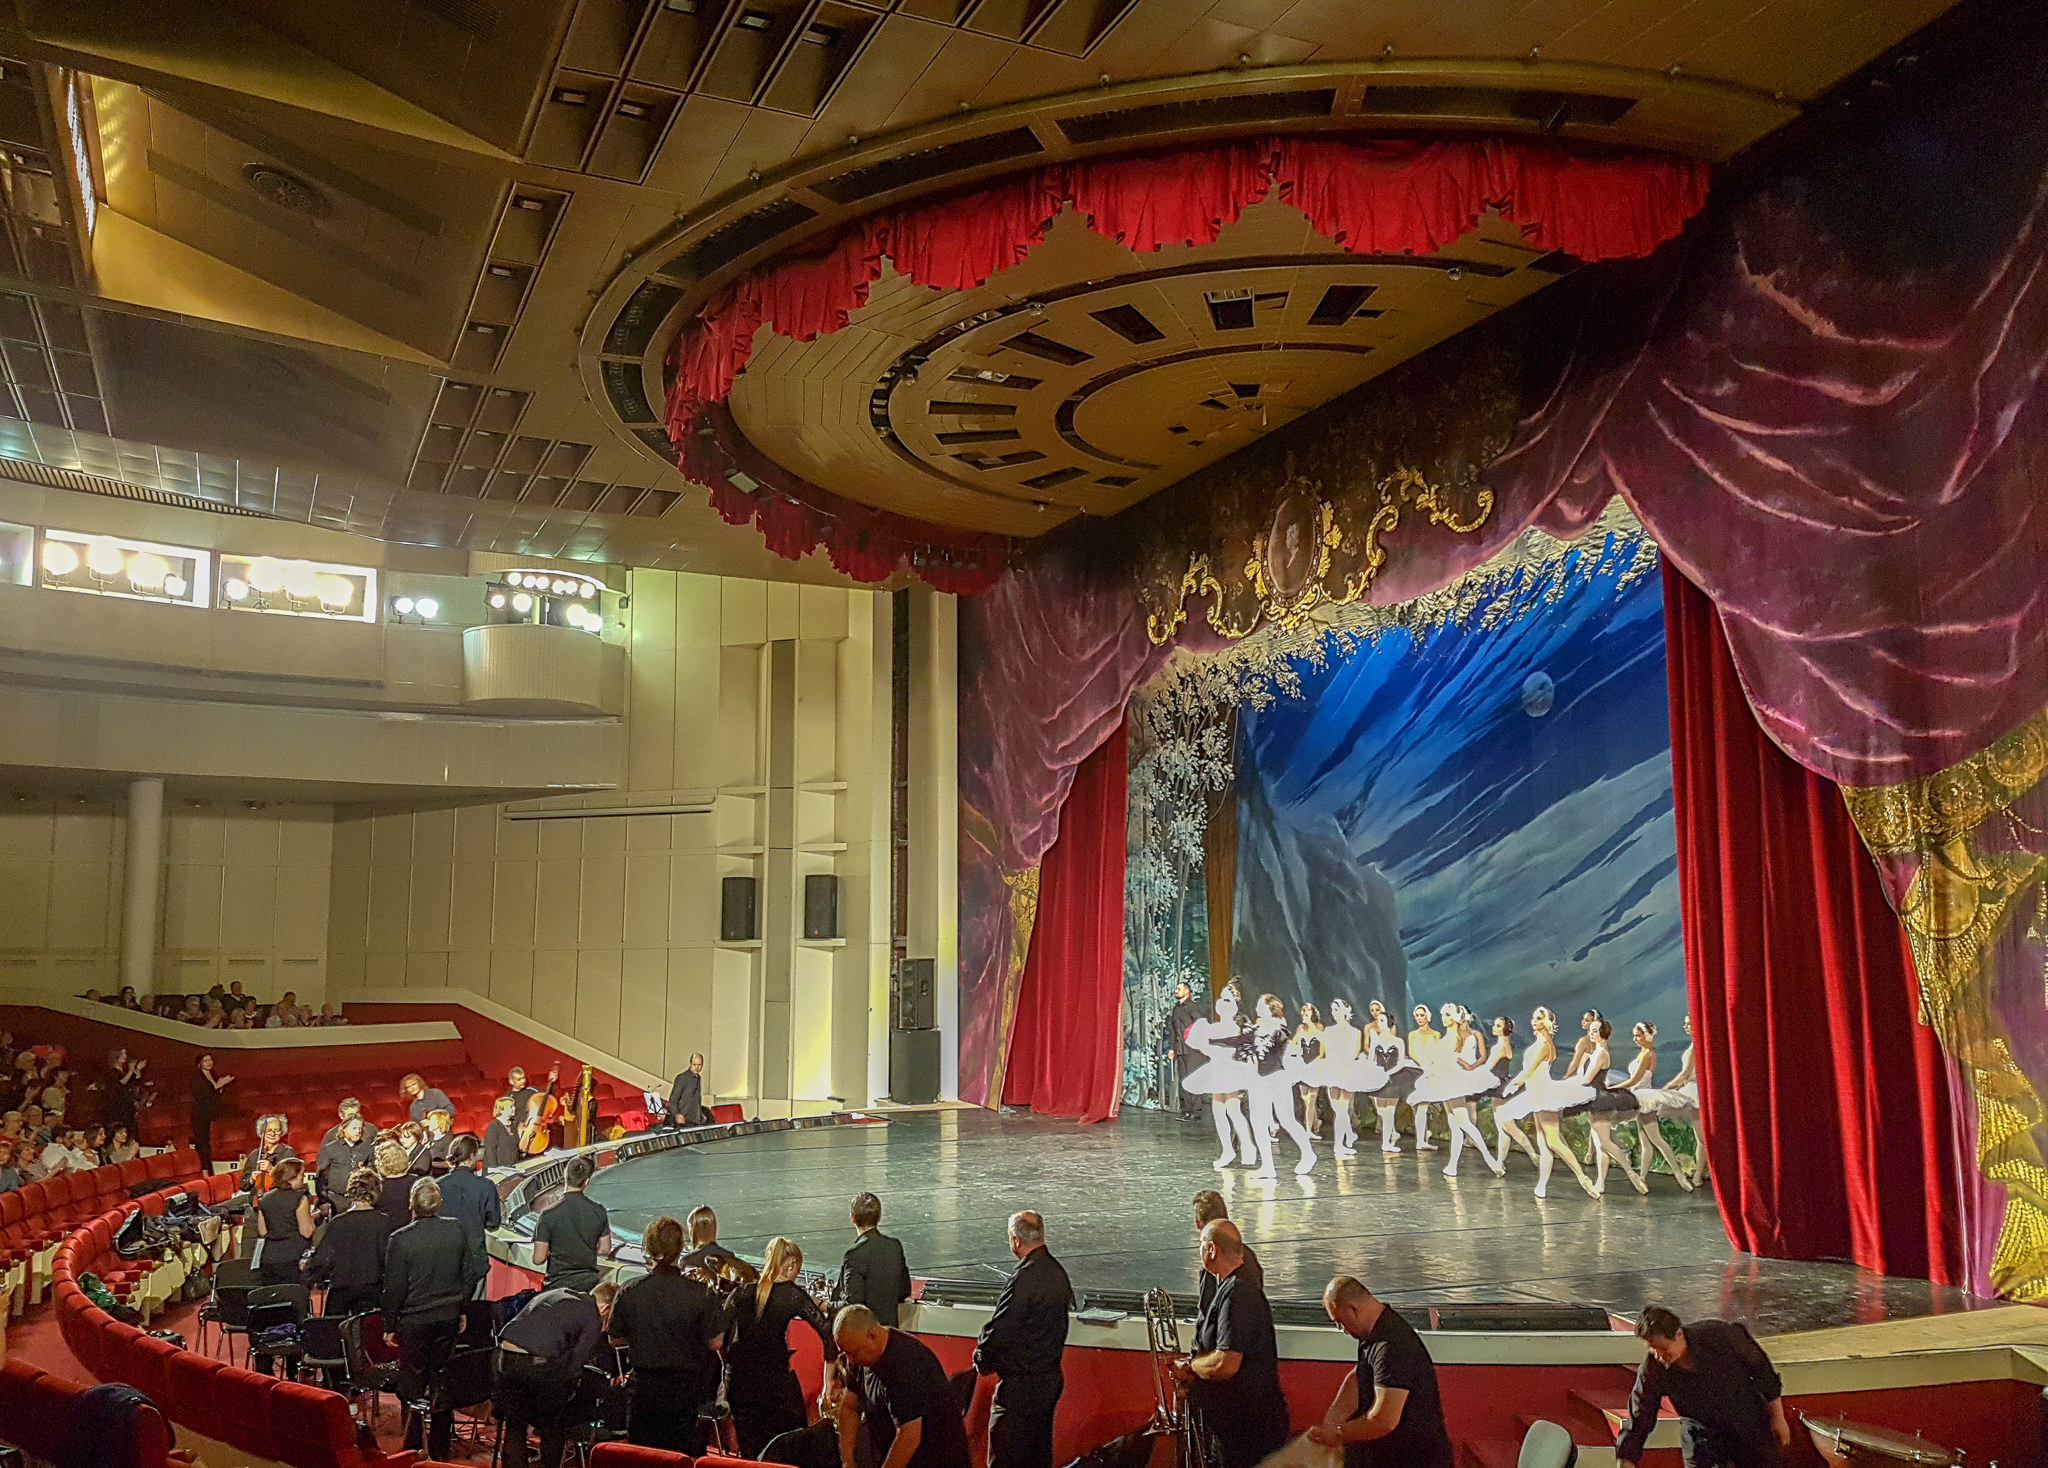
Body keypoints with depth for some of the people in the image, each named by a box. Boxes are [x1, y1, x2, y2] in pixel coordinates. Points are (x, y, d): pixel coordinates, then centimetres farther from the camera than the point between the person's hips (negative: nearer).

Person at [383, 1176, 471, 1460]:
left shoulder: (400, 1240, -16)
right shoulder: (456, 1230, -5)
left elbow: (394, 1288, -10)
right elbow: (466, 1274, 4)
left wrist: (389, 1326, 2)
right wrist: (461, 1310, 17)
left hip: (413, 1321, -4)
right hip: (448, 1317, 4)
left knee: (413, 1386, 8)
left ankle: (413, 1449, 13)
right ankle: (440, 1451, 21)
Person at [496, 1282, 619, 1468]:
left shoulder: (552, 1294, 25)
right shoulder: (594, 1321, 5)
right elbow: (573, 1366, -1)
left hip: (506, 1359, 5)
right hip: (540, 1365, -5)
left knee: (514, 1427, 20)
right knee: (553, 1427, 19)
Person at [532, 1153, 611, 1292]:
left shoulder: (549, 1214, -15)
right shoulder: (599, 1211, -5)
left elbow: (538, 1259, -12)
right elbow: (605, 1249, 7)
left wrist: (555, 1253, 9)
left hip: (558, 1285, -3)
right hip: (589, 1284, 3)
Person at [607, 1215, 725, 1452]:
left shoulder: (629, 1292, -10)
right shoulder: (700, 1293, -15)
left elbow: (615, 1339, 2)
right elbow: (715, 1342, -8)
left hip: (644, 1390, 1)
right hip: (687, 1392, -1)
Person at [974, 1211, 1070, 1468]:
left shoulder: (1025, 1278, -23)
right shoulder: (1057, 1271, 5)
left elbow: (1001, 1329, -20)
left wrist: (982, 1360, -1)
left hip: (1022, 1384, -9)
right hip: (1052, 1376, 9)